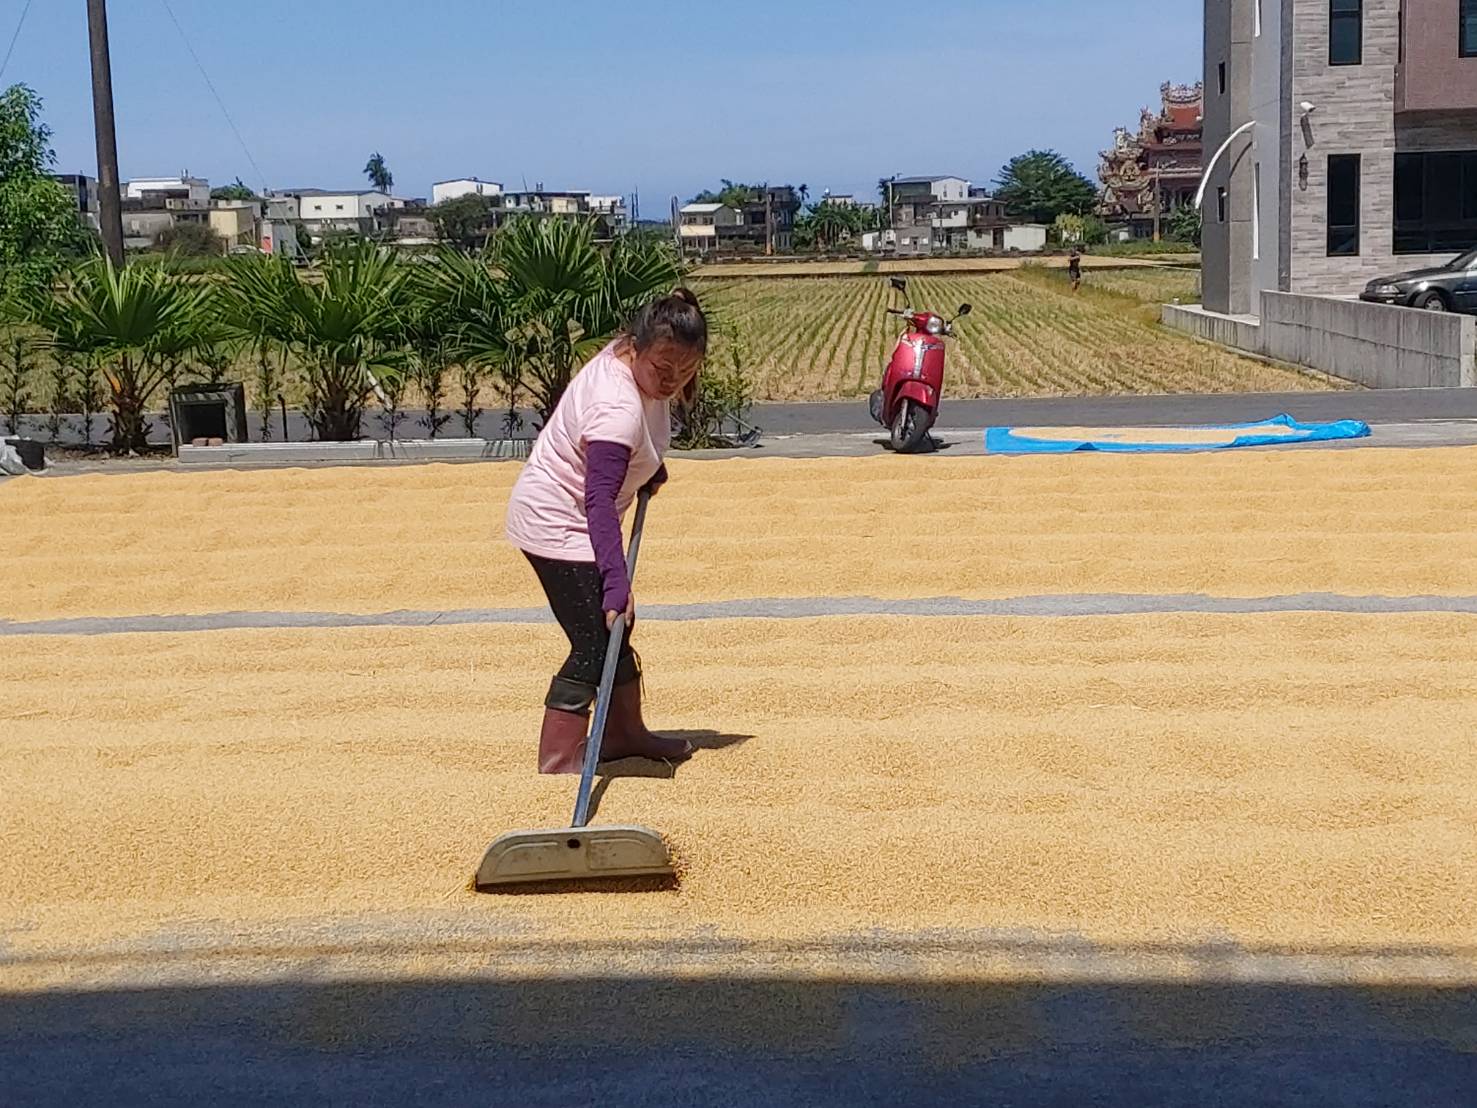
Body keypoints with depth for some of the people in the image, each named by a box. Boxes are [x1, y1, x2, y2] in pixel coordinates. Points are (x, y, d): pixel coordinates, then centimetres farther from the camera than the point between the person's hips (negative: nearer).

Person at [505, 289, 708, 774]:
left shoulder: (635, 358, -6)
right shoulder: (618, 408, -34)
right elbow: (600, 499, -41)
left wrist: (650, 466, 24)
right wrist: (616, 580, -47)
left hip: (566, 516, 10)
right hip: (556, 525, -10)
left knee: (616, 629, 18)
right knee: (595, 644, -11)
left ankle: (624, 733, 33)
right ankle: (557, 758, -5)